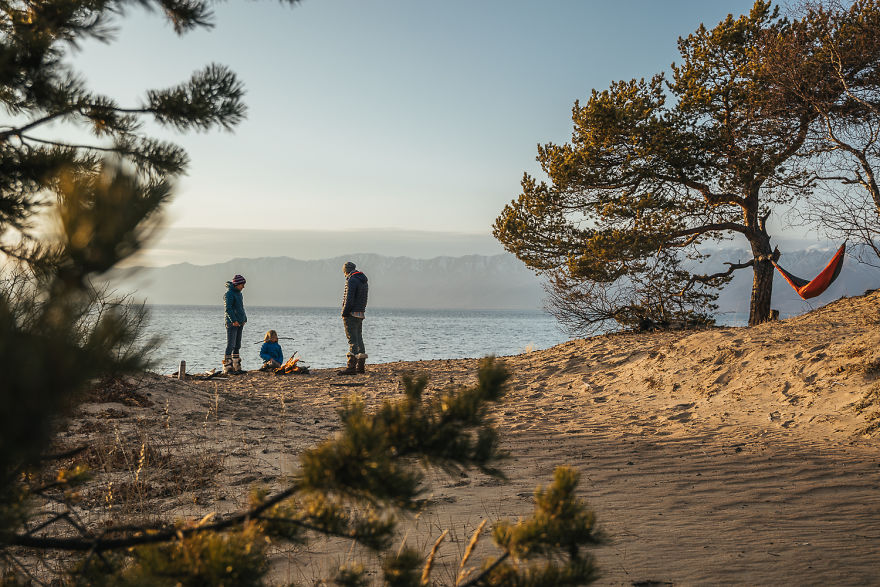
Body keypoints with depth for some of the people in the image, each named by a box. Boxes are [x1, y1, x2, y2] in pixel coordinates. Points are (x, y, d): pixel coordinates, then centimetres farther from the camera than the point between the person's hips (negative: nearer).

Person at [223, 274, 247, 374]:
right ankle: (227, 367, -10)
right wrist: (234, 320, -24)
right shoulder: (229, 294, -11)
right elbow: (228, 309, -19)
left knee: (237, 346, 11)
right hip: (232, 324, -9)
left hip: (240, 323, 9)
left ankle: (236, 367, 16)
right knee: (231, 345, -10)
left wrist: (245, 319, 16)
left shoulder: (239, 293, 18)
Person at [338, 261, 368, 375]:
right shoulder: (364, 281, 16)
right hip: (360, 315, 9)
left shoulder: (352, 281, -13)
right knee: (359, 339, 13)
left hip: (351, 314, -9)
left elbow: (349, 299, -20)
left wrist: (344, 313, -14)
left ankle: (351, 367, -14)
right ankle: (360, 366, 17)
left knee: (352, 340, -11)